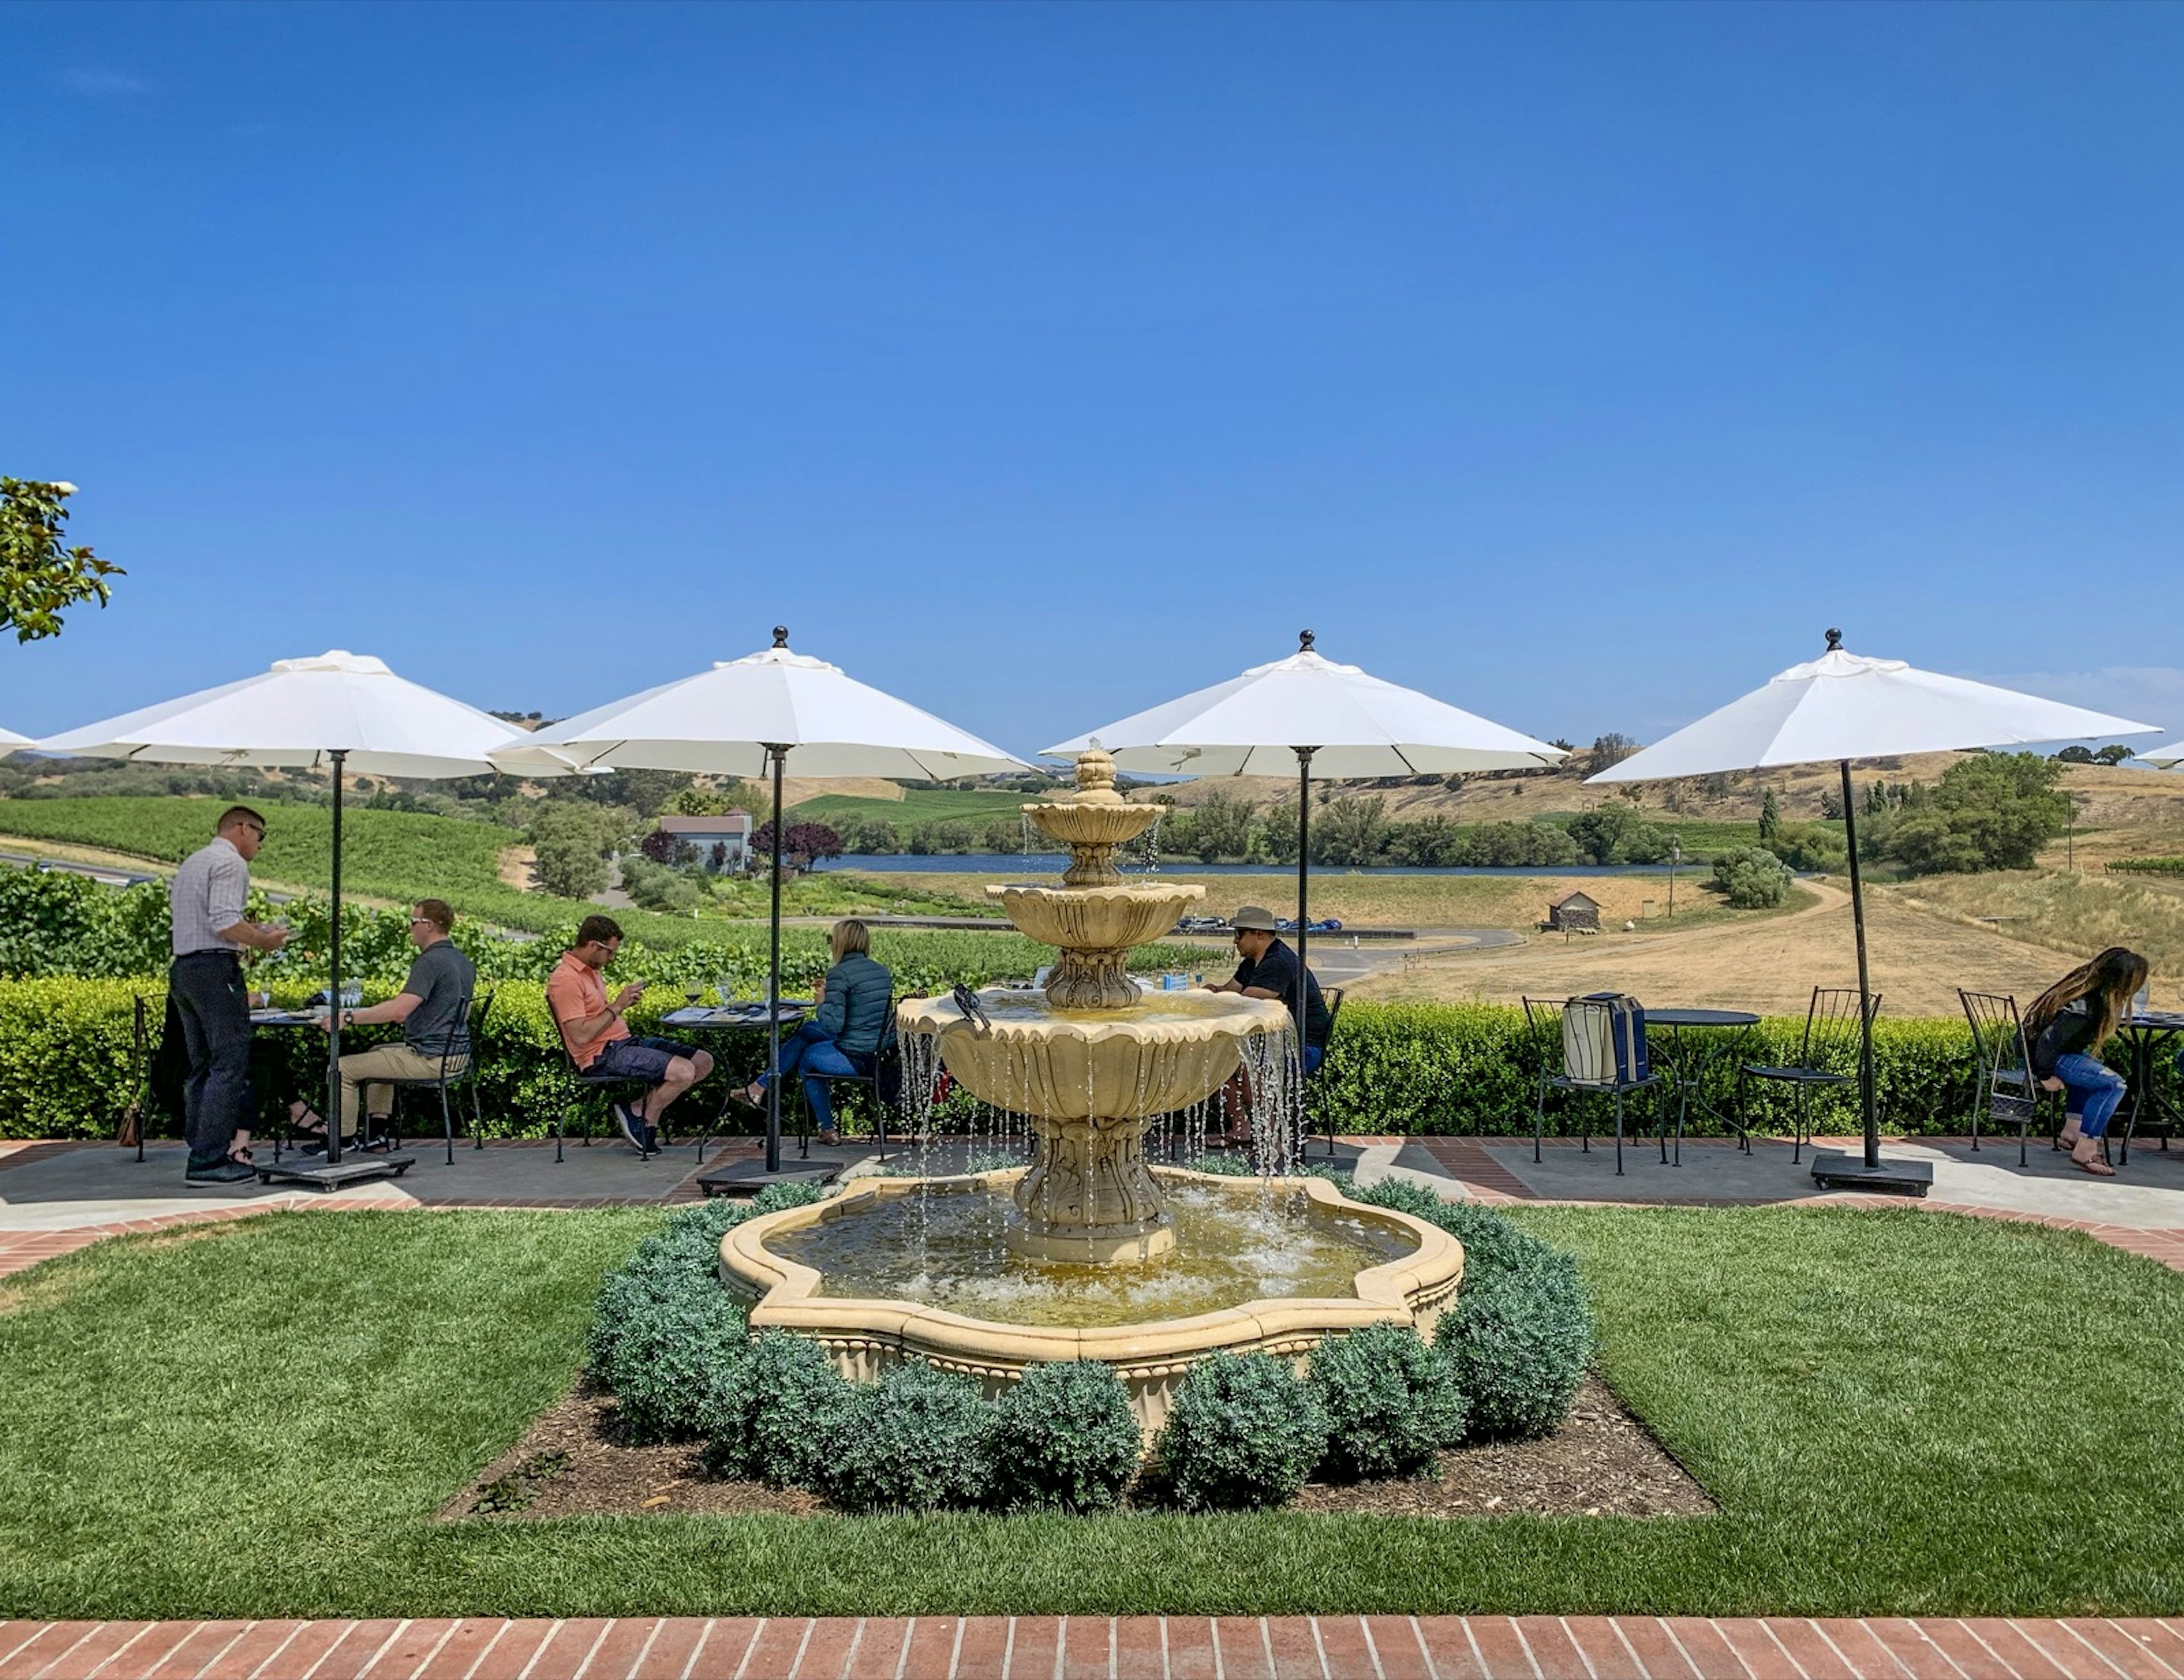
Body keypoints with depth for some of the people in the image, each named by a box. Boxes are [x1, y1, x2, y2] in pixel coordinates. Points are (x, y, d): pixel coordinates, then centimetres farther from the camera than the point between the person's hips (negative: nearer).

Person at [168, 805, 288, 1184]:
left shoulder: (190, 864, 24)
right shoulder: (230, 862, -7)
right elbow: (225, 922, -19)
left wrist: (249, 931, 19)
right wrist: (263, 940, -5)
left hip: (182, 967, 10)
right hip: (215, 969, -10)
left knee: (202, 1067, 12)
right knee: (230, 1065, -9)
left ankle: (200, 1155, 14)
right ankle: (209, 1161, -12)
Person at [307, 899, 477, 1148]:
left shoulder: (431, 962, -19)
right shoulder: (463, 961, 11)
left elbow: (400, 1009, -29)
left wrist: (347, 1018, -24)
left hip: (430, 1058, -10)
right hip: (458, 1054, 10)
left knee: (343, 1068, 1)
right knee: (377, 1052, 32)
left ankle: (342, 1139, 15)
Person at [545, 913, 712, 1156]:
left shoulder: (589, 970, 17)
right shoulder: (565, 979, -16)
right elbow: (581, 1036, -23)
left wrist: (624, 1001, 7)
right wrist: (617, 1006, -17)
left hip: (625, 1041, 11)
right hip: (603, 1055, -11)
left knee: (703, 1062, 2)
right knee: (684, 1072, -26)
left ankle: (639, 1107, -1)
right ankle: (646, 1121, -1)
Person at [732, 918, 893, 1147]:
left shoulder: (839, 974, -16)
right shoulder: (883, 971, 7)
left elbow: (832, 1025, -20)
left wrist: (821, 1003, -1)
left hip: (855, 1059, -8)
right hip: (881, 1054, 8)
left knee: (807, 1057, 23)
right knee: (808, 1030, 24)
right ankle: (760, 1087, 30)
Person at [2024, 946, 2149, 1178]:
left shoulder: (2085, 980, -1)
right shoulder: (2085, 1008, -28)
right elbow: (2049, 1041, -30)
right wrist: (2046, 1076, -18)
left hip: (2032, 1045, 11)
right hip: (2038, 1055, -11)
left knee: (2094, 1068, 35)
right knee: (2113, 1084, -17)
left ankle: (2072, 1130, 36)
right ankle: (2084, 1152, -13)